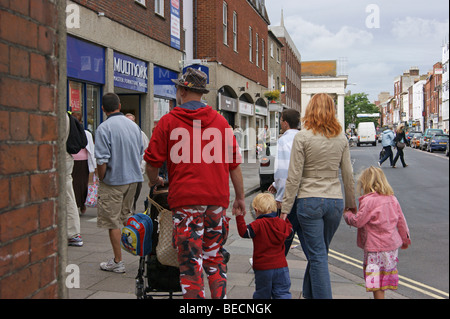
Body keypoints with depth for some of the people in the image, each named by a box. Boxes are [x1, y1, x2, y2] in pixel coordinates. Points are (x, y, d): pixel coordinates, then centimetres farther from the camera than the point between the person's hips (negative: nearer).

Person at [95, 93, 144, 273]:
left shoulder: (104, 128, -14)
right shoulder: (134, 126, 7)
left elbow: (102, 160, -18)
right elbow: (141, 154, 14)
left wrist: (101, 180, -3)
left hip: (113, 180, -6)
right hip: (133, 179, 7)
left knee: (113, 222, 3)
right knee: (126, 216, 20)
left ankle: (117, 262, 10)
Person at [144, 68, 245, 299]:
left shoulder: (168, 121, 1)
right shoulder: (219, 121, 10)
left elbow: (152, 162, 3)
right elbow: (233, 163, 10)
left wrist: (154, 182, 24)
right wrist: (239, 198, 17)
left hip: (185, 199, -3)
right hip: (217, 199, 4)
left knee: (191, 262, 1)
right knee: (214, 258, 17)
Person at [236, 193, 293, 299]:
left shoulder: (258, 224, -15)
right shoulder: (282, 223, 1)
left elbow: (245, 232, -21)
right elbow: (289, 233, 20)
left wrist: (239, 216, -17)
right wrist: (287, 220, 35)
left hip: (263, 268, -3)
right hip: (280, 266, 3)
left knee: (262, 294, 13)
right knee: (282, 292, 7)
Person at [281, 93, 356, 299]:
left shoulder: (302, 137, -8)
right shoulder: (341, 138, 5)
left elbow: (294, 177, -9)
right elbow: (348, 175, 8)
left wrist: (285, 208, -3)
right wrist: (351, 203, 19)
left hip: (309, 201, -4)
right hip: (335, 201, 4)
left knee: (318, 256, 1)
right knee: (319, 253, 18)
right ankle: (310, 294, 33)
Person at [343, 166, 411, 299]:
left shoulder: (368, 200, -16)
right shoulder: (392, 199, 6)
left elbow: (358, 221, -15)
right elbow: (401, 221, 12)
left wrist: (347, 214, 5)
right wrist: (405, 239, 24)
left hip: (375, 247, -7)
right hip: (392, 244, 8)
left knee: (376, 280, -2)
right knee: (385, 276, 16)